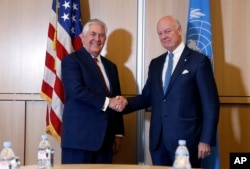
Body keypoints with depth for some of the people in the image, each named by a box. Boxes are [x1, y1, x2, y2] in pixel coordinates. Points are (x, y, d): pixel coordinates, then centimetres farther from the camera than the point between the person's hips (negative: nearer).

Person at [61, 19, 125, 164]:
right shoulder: (71, 60, -1)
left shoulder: (110, 66, 19)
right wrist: (106, 102, -19)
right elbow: (76, 90, -18)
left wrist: (118, 133, 13)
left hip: (105, 138, 6)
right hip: (80, 137, -6)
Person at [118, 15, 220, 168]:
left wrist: (206, 140, -11)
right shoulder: (155, 63, 15)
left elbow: (211, 103, -7)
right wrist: (127, 103, -4)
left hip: (186, 138, -5)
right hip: (158, 139, 5)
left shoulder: (199, 61, -4)